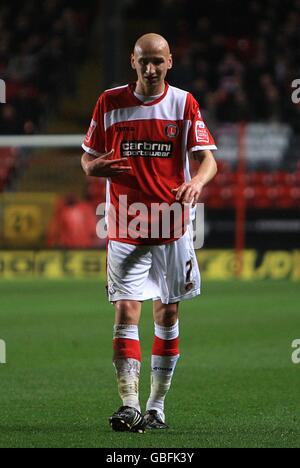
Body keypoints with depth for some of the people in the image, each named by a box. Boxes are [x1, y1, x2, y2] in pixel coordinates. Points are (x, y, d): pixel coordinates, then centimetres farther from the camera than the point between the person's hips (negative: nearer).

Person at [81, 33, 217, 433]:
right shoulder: (110, 102, 2)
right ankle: (130, 406, -17)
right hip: (125, 229, -1)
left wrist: (197, 182, -29)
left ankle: (156, 407, 15)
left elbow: (208, 158, -6)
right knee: (126, 312, -12)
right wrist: (96, 167, -14)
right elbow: (88, 158, 10)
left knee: (168, 314, 6)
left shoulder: (184, 103, 0)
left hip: (171, 227, 1)